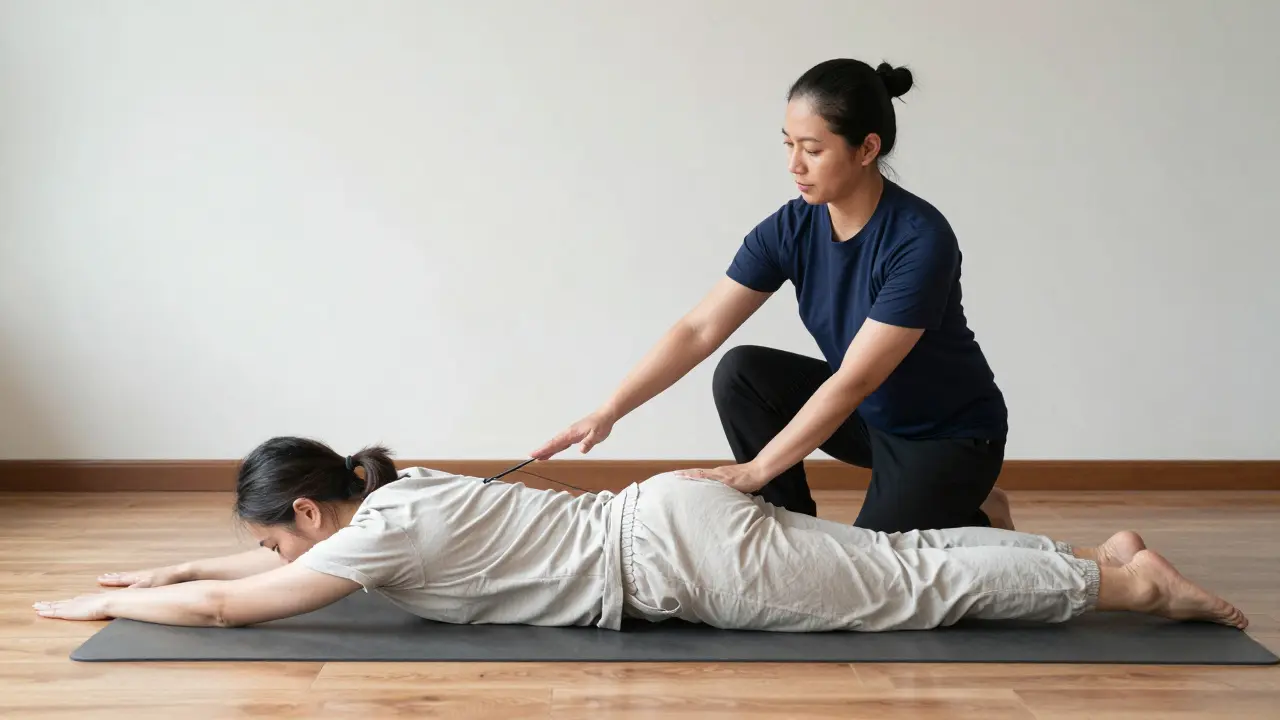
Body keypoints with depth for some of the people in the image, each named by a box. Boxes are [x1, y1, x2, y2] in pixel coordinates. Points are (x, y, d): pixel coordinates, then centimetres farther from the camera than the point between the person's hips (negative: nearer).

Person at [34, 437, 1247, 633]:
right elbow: (266, 561, 30)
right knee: (892, 564, 12)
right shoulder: (387, 493, 11)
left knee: (908, 587, -5)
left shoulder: (387, 535, -15)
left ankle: (1130, 582, 0)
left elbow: (230, 604, -10)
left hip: (676, 550, -8)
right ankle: (1097, 556, 17)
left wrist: (102, 607, 4)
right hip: (674, 520, 8)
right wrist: (161, 567, 28)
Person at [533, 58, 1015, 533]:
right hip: (868, 414, 6)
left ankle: (977, 511, 9)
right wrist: (609, 412, -22)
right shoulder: (792, 227, -12)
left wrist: (756, 471, -31)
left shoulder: (920, 240, -30)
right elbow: (700, 330, -12)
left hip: (949, 435, -6)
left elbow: (852, 381, -31)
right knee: (741, 374, -14)